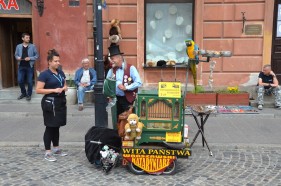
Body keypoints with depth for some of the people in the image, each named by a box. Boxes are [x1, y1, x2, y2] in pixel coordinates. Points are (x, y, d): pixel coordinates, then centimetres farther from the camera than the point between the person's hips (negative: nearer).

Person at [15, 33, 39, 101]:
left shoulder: (33, 46, -2)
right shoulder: (18, 46, 6)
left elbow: (37, 55, -1)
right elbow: (16, 55, 13)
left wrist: (30, 58, -15)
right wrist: (17, 57, -9)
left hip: (30, 66, -2)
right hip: (21, 66, 3)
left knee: (30, 81, 2)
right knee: (20, 81, 4)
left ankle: (29, 94, 18)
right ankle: (23, 93, 25)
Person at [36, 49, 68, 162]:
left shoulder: (61, 73, 10)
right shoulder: (44, 74, -11)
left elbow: (64, 85, 24)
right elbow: (38, 90, -16)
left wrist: (65, 88, -1)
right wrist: (54, 90, -21)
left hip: (61, 102, 7)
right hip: (50, 103, -7)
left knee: (56, 127, 15)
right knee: (50, 127, -2)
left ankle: (56, 148, 27)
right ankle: (48, 152, 7)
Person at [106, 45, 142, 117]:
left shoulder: (130, 68, -7)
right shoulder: (111, 70, 9)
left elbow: (138, 83, -14)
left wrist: (126, 88, -20)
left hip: (127, 99, -5)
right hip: (116, 99, 5)